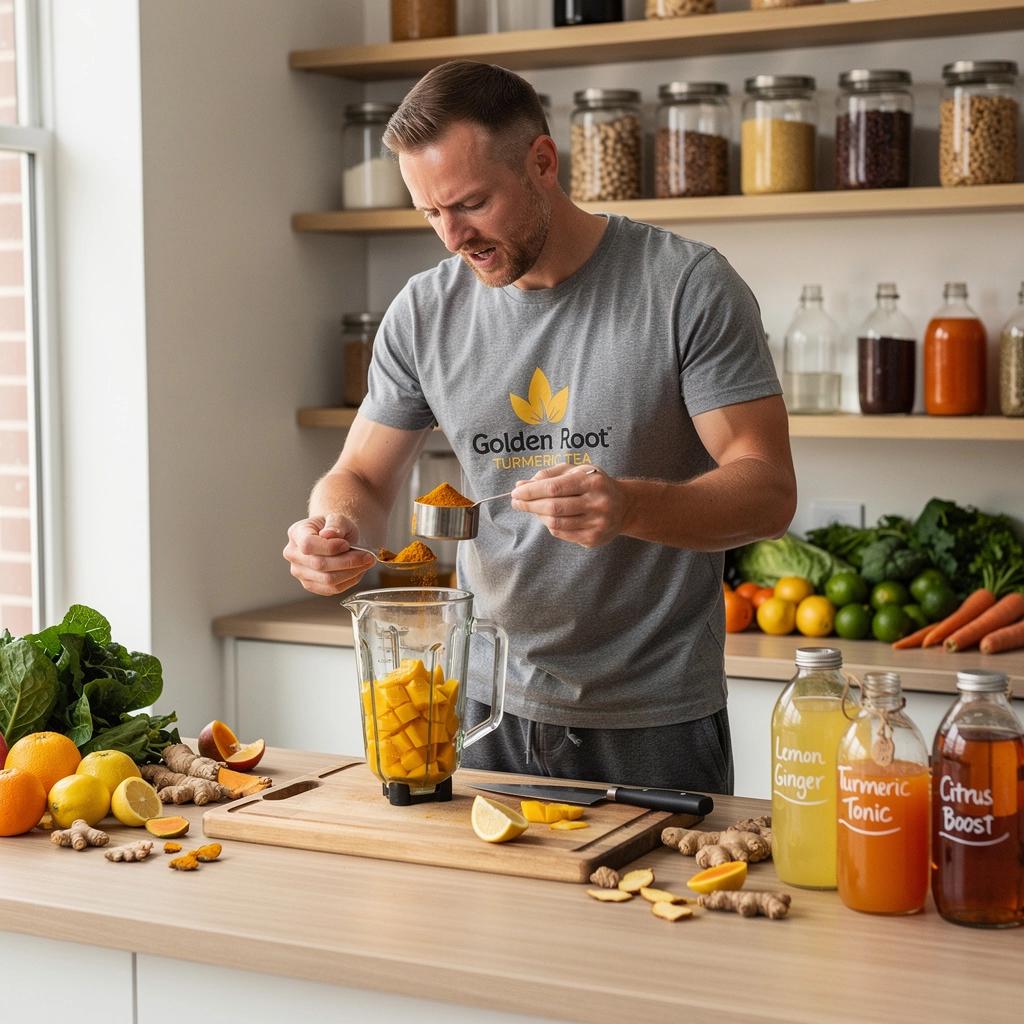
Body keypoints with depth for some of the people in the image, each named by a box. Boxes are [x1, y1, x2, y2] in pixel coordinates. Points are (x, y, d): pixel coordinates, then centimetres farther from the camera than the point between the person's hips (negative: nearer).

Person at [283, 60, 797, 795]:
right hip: (490, 709, 4)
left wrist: (630, 506, -32)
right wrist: (336, 529, -15)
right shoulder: (425, 313, 1)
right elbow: (362, 478, 9)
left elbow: (768, 492, -14)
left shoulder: (688, 286, -11)